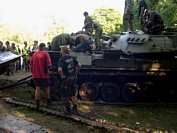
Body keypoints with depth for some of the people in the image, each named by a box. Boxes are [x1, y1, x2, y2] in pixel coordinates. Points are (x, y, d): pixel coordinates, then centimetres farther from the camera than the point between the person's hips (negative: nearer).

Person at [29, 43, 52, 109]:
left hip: (36, 75, 3)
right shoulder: (45, 54, -8)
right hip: (44, 75, -3)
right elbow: (49, 64, -17)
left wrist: (33, 73, 16)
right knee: (47, 88, 12)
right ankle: (48, 102, 26)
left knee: (37, 89, 9)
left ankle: (37, 104, 5)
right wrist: (48, 70, 3)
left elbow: (31, 65, 6)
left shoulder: (34, 54, 5)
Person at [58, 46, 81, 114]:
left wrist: (61, 76, -16)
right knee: (72, 93, 21)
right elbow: (79, 65, 6)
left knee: (65, 95, 7)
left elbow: (59, 70, -31)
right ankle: (75, 108, 26)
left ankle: (68, 110, 14)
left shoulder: (61, 59, -16)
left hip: (66, 78, -7)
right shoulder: (72, 58, 4)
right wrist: (76, 73, 12)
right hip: (73, 77, 7)